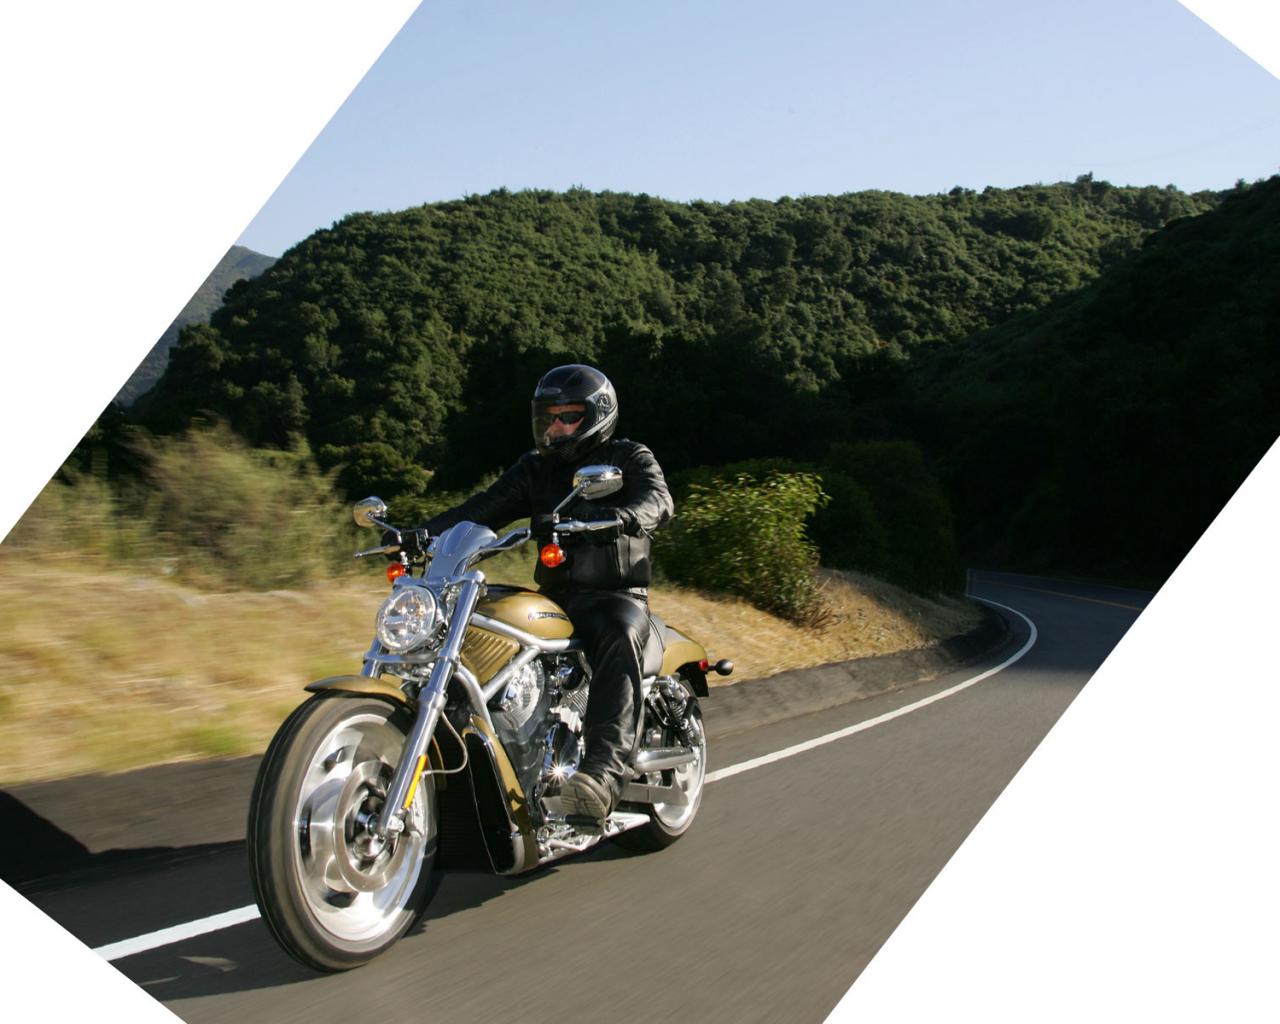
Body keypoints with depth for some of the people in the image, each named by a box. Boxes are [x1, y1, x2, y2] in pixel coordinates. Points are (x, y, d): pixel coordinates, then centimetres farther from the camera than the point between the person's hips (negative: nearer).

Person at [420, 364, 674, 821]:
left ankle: (604, 770, -50)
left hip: (618, 595, -5)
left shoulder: (630, 458, 4)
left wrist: (617, 518, -39)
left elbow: (658, 500, -16)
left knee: (618, 638, -38)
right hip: (554, 596, 5)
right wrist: (424, 533, -11)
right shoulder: (535, 467, 17)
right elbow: (485, 507, 6)